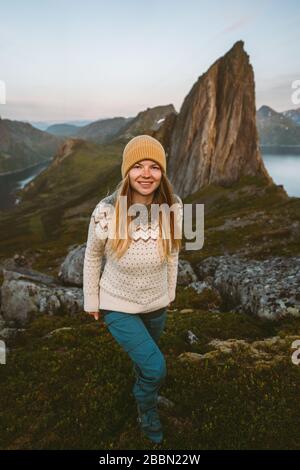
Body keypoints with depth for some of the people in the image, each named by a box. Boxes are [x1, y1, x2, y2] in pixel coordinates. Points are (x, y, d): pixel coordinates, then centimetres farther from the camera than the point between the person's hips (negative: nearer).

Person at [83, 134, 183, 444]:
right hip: (117, 306, -3)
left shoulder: (173, 208, -18)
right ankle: (147, 413, 28)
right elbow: (92, 257, -9)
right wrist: (91, 301, 0)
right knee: (156, 368, -7)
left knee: (145, 358, 26)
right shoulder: (106, 212, -26)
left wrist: (170, 291, 10)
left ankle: (142, 388, 62)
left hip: (156, 304, 4)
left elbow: (172, 253, -1)